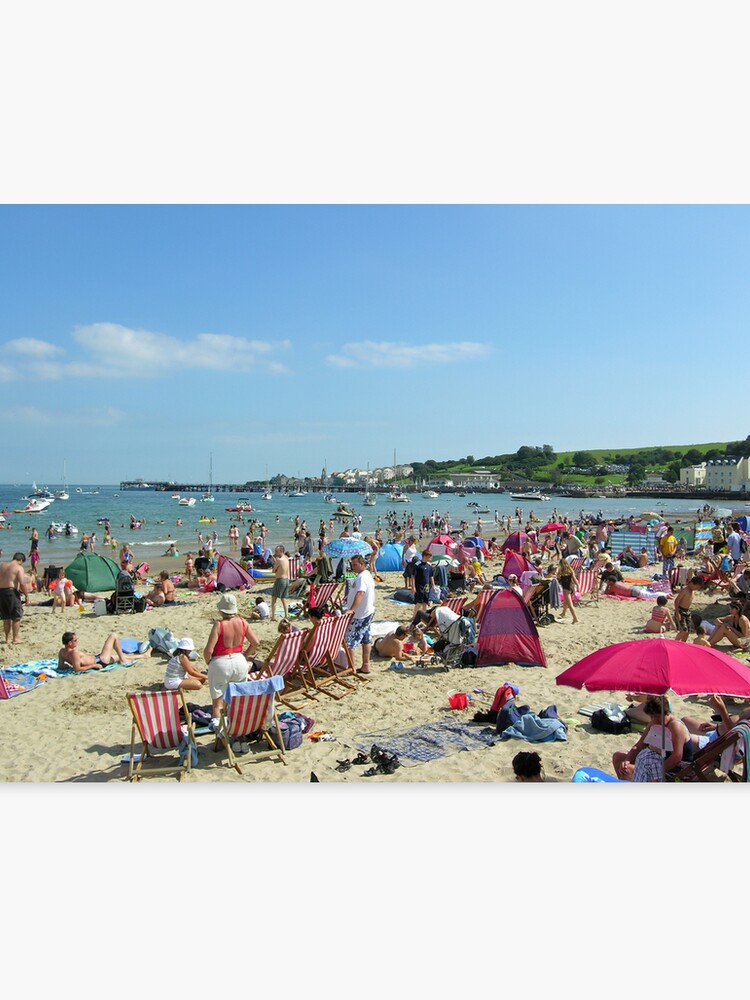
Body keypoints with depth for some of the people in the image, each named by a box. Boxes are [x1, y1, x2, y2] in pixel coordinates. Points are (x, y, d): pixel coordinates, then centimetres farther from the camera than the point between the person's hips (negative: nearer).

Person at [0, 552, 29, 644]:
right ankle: (15, 639, 5)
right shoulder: (19, 567, -7)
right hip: (12, 592, -6)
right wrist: (26, 595, -9)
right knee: (16, 617, 4)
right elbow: (22, 583, -16)